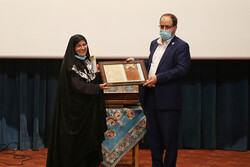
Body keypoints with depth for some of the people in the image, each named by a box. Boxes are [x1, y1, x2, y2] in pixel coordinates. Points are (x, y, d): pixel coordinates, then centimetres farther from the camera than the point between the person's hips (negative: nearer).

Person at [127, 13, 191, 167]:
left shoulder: (181, 46, -7)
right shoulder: (155, 43, 17)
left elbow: (182, 69, -17)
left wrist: (158, 78, -21)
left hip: (168, 99, -7)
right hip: (150, 96, 7)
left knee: (169, 138, 1)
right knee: (152, 136, 14)